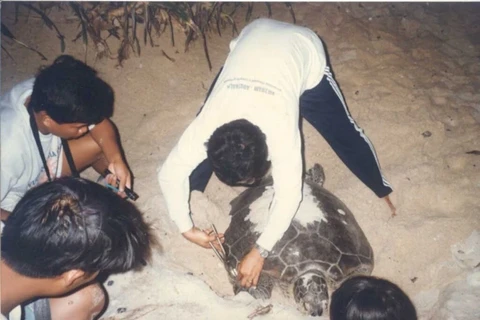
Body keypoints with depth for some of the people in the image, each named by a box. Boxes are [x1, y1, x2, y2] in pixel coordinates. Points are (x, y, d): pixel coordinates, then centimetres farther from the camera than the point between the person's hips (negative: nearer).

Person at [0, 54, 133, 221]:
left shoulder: (48, 96, -27)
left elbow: (98, 121, -12)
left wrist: (116, 159, -26)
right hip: (16, 203, -6)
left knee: (102, 143, -7)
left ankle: (114, 186, 22)